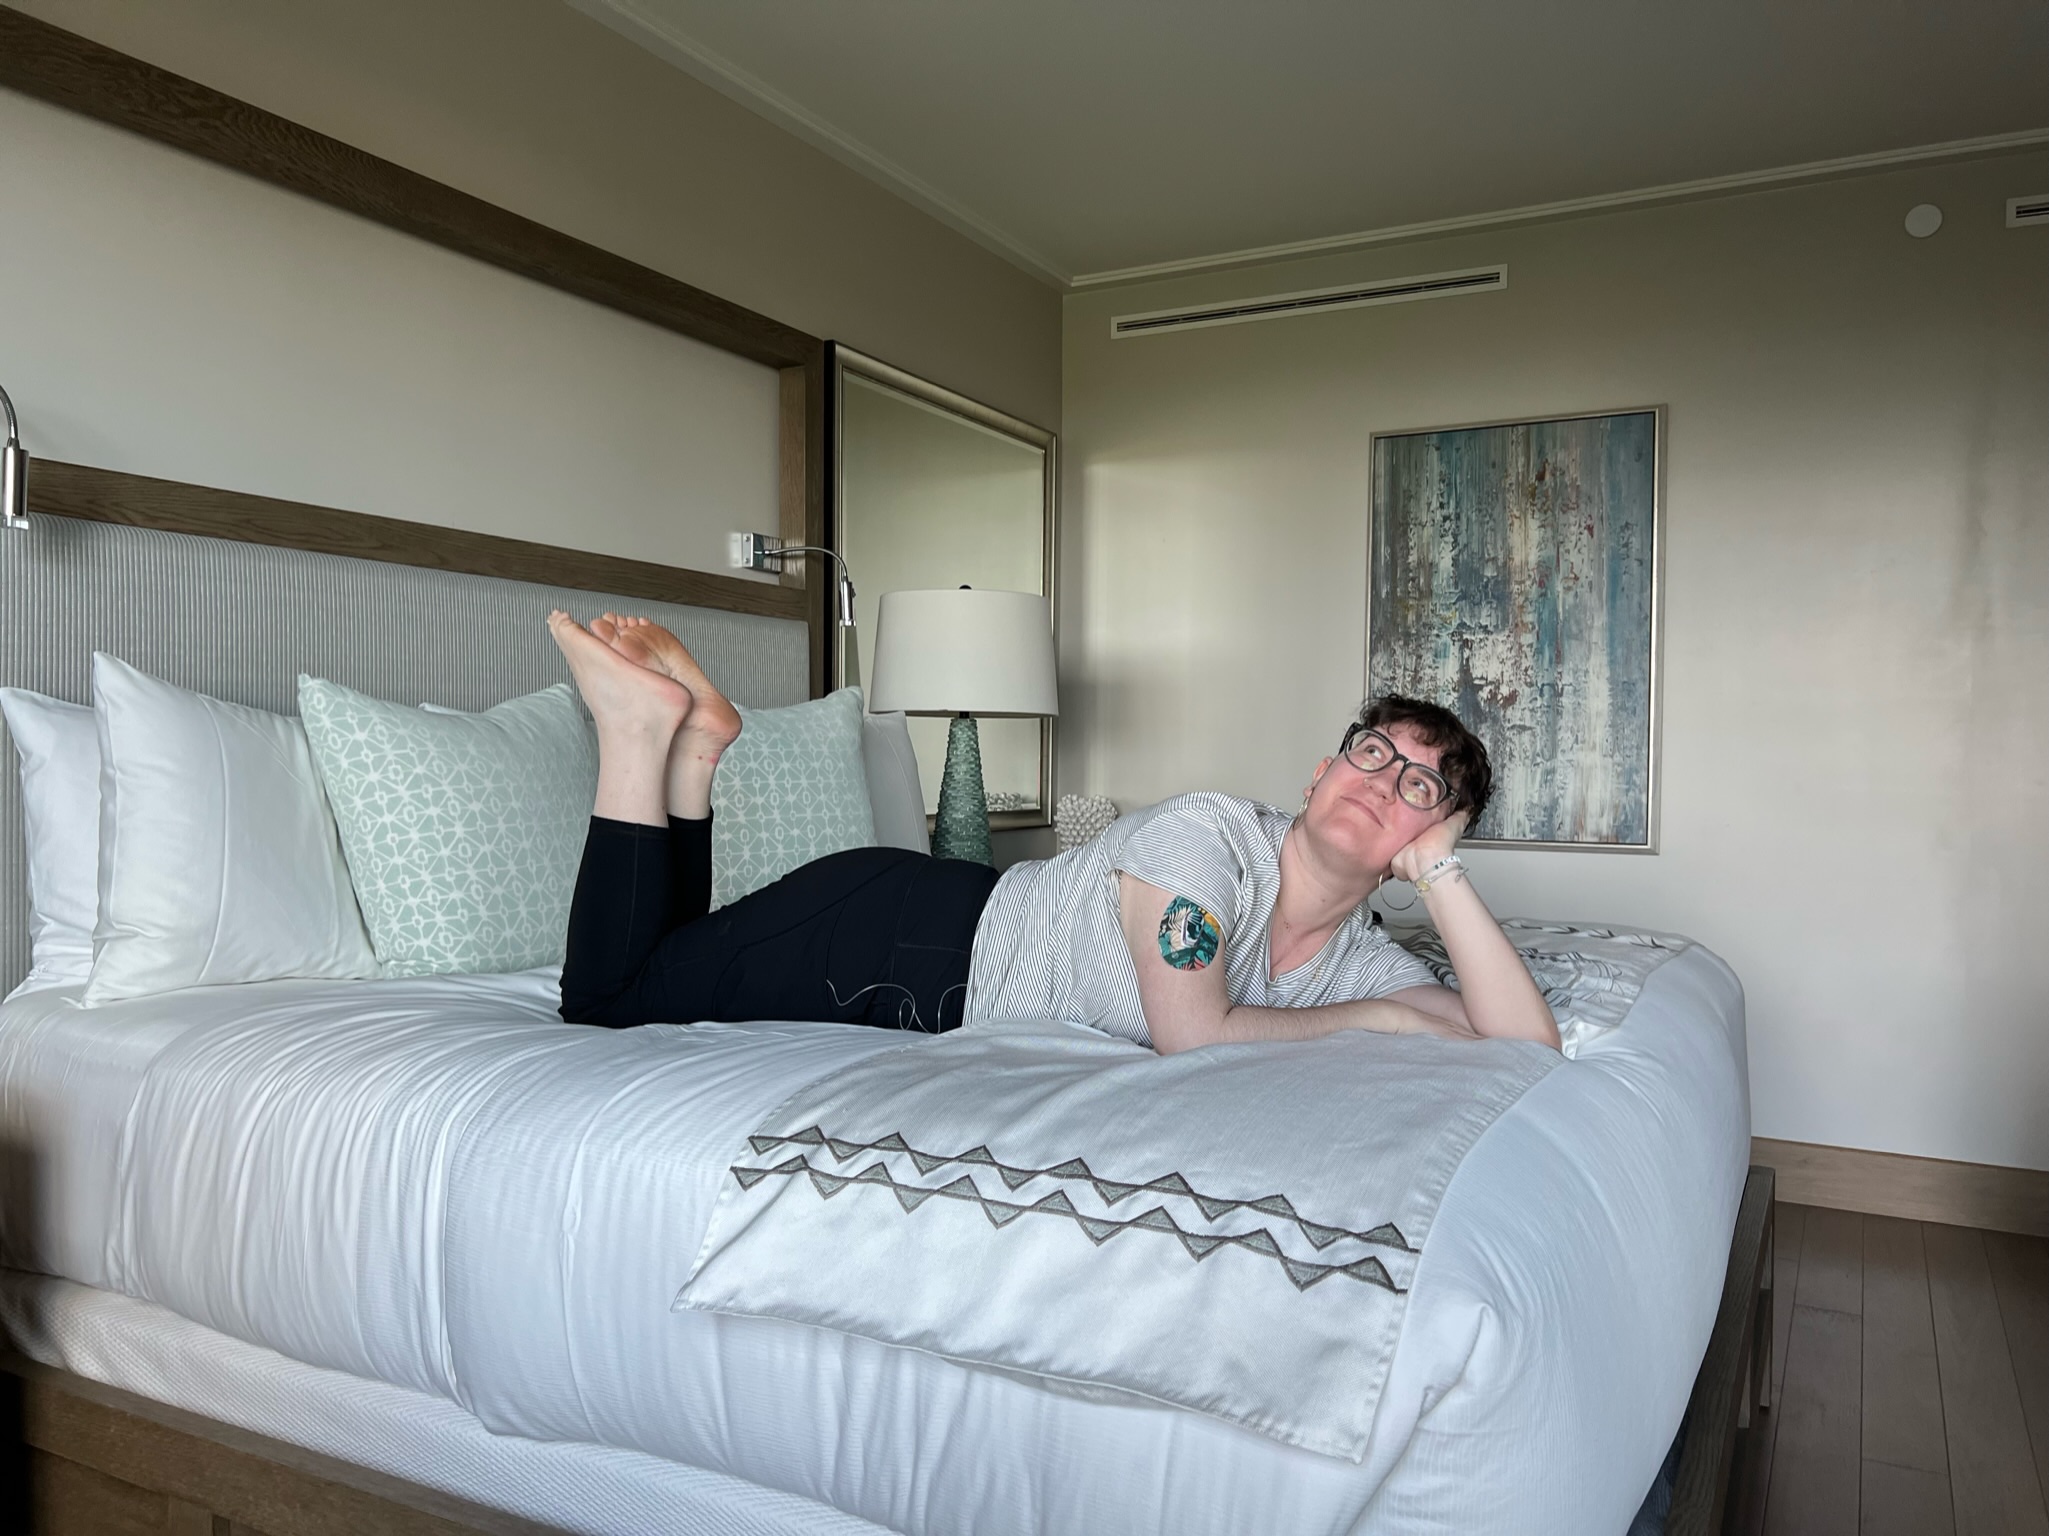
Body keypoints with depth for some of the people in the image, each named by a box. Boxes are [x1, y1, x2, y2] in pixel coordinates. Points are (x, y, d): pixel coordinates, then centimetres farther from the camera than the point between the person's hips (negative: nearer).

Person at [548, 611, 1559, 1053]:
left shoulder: (1360, 960, -2)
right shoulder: (1206, 834, -24)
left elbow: (1528, 1045, -9)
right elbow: (1193, 1034, -28)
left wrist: (1440, 874, -18)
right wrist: (1373, 1020, -15)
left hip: (931, 1005, 6)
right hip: (897, 933, -6)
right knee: (604, 996, 2)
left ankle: (692, 744, 20)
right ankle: (653, 728, 11)